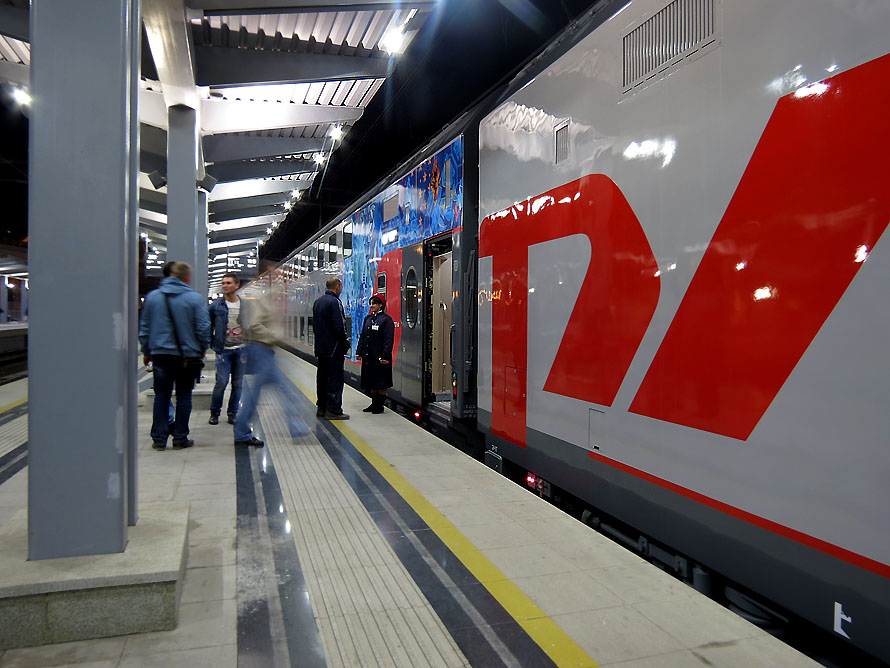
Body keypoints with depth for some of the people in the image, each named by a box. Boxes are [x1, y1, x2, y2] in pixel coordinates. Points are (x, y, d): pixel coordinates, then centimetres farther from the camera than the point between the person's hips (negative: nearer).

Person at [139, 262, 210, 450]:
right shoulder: (194, 298, -6)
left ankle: (159, 438, 10)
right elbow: (203, 328, -7)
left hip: (160, 355, 3)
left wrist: (146, 352, 18)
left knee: (161, 396, 10)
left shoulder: (152, 296, 6)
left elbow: (144, 327, 10)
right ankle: (180, 438, 10)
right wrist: (202, 350, 8)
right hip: (187, 355, -3)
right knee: (183, 397, 6)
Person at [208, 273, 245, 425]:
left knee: (237, 383, 6)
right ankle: (214, 413, 12)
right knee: (221, 382, -8)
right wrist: (213, 344, 1)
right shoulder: (216, 306, -1)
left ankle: (232, 413, 18)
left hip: (241, 349, 2)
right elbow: (208, 326, 6)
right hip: (223, 350, -2)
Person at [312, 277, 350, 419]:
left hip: (320, 347, 9)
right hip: (333, 348, -9)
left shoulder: (317, 302, 14)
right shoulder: (334, 302, -15)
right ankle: (333, 410, -3)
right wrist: (346, 342, -8)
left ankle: (322, 408, 20)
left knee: (322, 377, 13)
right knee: (335, 378, -5)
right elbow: (339, 326, -20)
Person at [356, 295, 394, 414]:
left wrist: (385, 356, -19)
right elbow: (362, 336, 17)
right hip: (368, 356, 7)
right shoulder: (368, 318, 12)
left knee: (381, 383, 1)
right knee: (372, 382, 13)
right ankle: (374, 404, 23)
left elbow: (389, 339, -14)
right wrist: (359, 352, 11)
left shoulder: (386, 319, -9)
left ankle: (380, 406, 9)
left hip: (380, 356, -7)